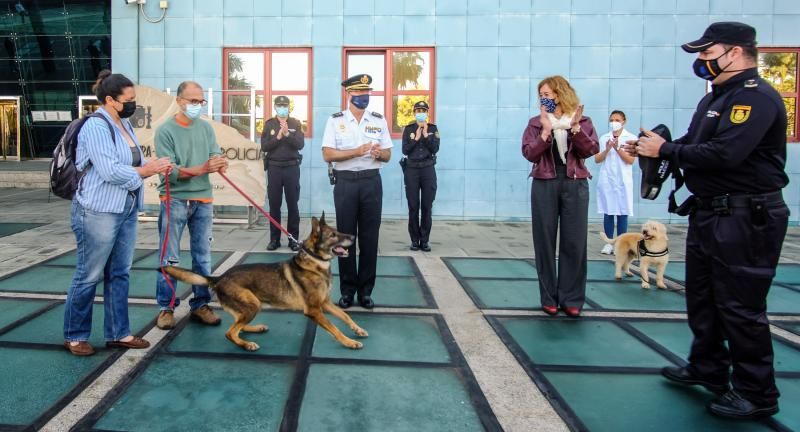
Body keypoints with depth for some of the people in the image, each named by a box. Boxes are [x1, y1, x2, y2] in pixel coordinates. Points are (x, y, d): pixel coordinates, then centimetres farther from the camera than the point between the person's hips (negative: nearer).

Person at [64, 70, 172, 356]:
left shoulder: (125, 125, 12)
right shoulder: (96, 126, -15)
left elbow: (133, 163, 15)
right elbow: (110, 171, -23)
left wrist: (153, 167, -5)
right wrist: (146, 170, -13)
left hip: (127, 210, 9)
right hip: (98, 212, -9)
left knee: (119, 273, 12)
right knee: (89, 275, 3)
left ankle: (118, 332, 22)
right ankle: (74, 335, 18)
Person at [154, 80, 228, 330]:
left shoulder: (206, 128, 8)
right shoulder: (165, 131, -7)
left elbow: (217, 156, 1)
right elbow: (170, 171, -15)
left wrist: (220, 163, -24)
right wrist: (203, 169, -28)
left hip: (203, 200, 5)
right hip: (175, 201, -4)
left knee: (203, 257, 9)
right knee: (169, 258, 2)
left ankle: (200, 305, 19)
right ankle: (165, 308, 12)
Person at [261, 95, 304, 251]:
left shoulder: (296, 124, 5)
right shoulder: (269, 124, 6)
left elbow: (300, 145, -7)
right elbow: (264, 147, -2)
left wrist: (287, 134, -20)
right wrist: (278, 137, -15)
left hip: (292, 167, -1)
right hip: (274, 167, 1)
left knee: (292, 204, 1)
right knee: (274, 205, 3)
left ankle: (293, 238, 7)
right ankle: (274, 239, 10)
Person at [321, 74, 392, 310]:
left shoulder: (379, 120, 8)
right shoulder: (335, 120, 1)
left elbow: (388, 155, 10)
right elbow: (328, 155, -6)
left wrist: (380, 153, -14)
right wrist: (357, 152, -17)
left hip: (371, 181, 2)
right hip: (346, 182, -2)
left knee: (369, 237, 5)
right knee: (345, 236, 5)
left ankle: (366, 290, 16)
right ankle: (347, 289, 16)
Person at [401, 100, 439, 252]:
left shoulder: (433, 128, 5)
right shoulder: (408, 129, 5)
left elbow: (435, 149, -6)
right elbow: (405, 150, -3)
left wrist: (426, 135, -14)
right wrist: (416, 138, -12)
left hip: (428, 169, 0)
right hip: (412, 169, 0)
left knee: (427, 206, 0)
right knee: (413, 206, 0)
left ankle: (425, 239, 7)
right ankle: (414, 239, 7)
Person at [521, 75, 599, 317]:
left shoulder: (582, 121, 7)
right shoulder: (536, 123, 7)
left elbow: (591, 150, -5)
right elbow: (529, 153, -6)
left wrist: (575, 127, -14)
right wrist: (546, 130, -15)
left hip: (575, 185, 0)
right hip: (545, 185, 0)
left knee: (574, 242, 0)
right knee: (545, 241, 2)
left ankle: (571, 298, 9)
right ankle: (549, 298, 12)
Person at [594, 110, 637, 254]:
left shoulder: (631, 138, 0)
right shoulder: (603, 138, 7)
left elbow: (630, 160, -6)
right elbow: (597, 159, 3)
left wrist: (617, 148, -18)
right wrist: (607, 150, -13)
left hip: (623, 181, -2)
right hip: (606, 180, 2)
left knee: (622, 213, 0)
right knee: (607, 213, 4)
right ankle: (609, 243, 10)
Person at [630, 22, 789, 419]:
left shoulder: (756, 97, -16)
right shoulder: (715, 98, 16)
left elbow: (723, 154, -28)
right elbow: (693, 146, 13)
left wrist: (665, 150, -17)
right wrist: (652, 148, -5)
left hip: (746, 218, -10)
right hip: (708, 213, 10)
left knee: (740, 306, -2)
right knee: (702, 297, 18)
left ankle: (756, 394, 12)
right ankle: (708, 368, 34)